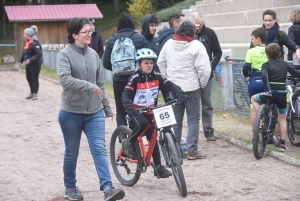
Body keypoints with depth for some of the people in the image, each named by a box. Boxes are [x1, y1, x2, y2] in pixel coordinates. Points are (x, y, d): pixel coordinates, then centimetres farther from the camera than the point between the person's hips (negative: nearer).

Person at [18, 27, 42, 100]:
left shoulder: (34, 44, -21)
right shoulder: (25, 42, 5)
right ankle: (31, 93, 30)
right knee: (29, 78, 16)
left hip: (35, 65, -9)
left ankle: (35, 94, 10)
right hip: (28, 65, 9)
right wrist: (20, 61, 11)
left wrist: (30, 60, -29)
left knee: (34, 79, -1)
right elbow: (24, 53, 16)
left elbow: (39, 54, -25)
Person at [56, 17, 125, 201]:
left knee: (100, 149, -8)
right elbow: (64, 79, -25)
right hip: (71, 113, -3)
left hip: (95, 112, 3)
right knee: (72, 152, 10)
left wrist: (107, 107, 16)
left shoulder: (93, 54, 7)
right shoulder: (65, 54, -8)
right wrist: (89, 86, -31)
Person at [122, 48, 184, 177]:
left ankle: (158, 167, 8)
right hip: (136, 110, -4)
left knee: (152, 137, 3)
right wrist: (128, 106, -43)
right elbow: (126, 94, -23)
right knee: (142, 123, -35)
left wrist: (178, 91, -33)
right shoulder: (135, 78, -15)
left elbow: (168, 85, -12)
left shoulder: (156, 76, -3)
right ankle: (130, 143, -8)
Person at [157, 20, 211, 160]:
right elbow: (203, 68, -15)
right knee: (193, 120, 2)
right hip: (191, 88, -5)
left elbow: (161, 63, 14)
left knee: (175, 120, 12)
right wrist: (202, 83, 0)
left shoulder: (168, 44, 5)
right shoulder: (197, 46, -13)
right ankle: (192, 151, -1)